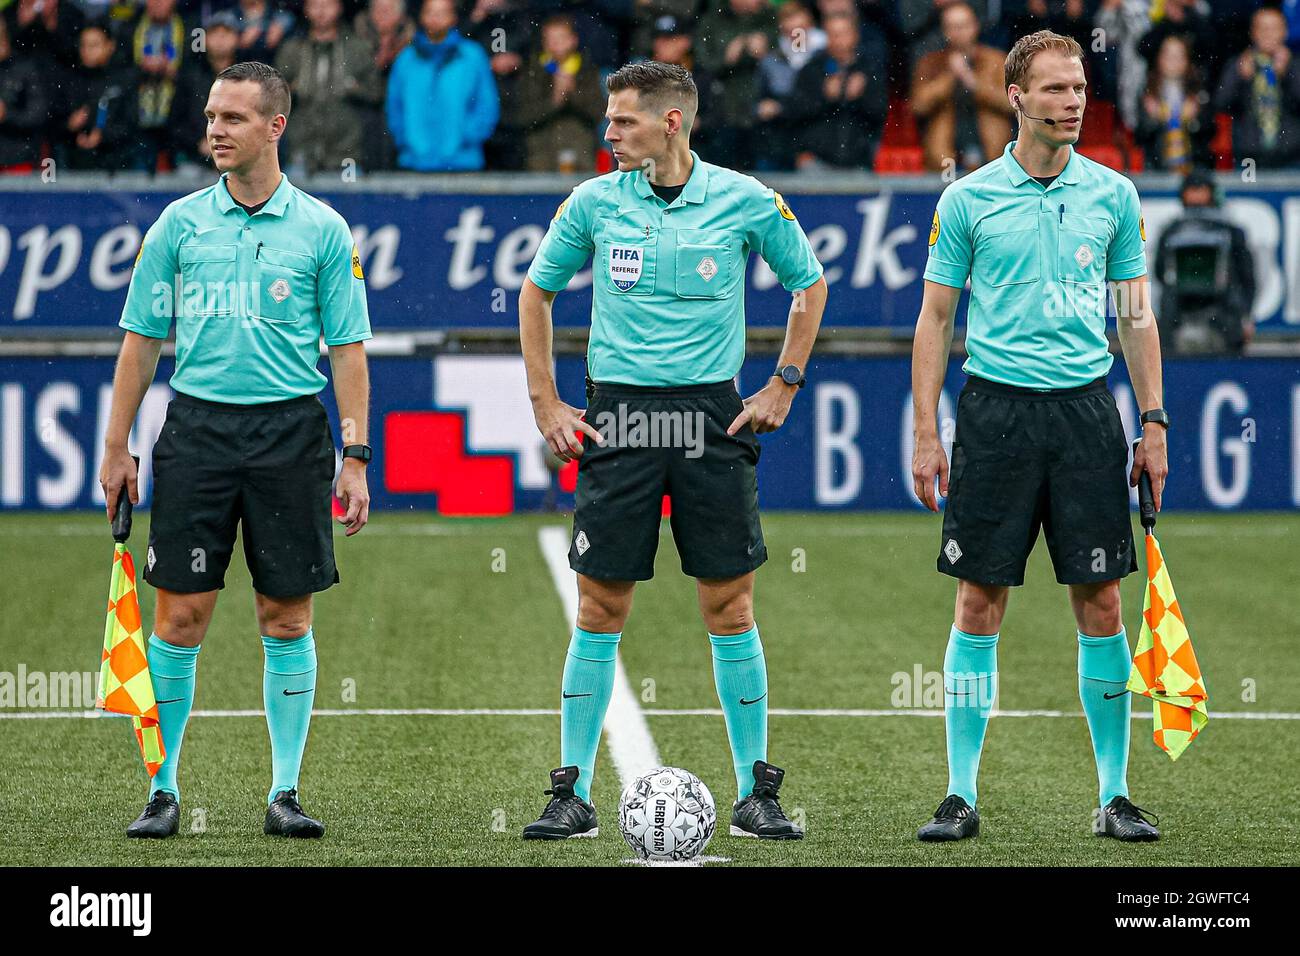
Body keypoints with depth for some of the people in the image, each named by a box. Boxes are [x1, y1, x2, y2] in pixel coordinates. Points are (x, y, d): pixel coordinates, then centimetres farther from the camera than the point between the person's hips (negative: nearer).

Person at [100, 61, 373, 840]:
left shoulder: (321, 230, 2)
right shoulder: (180, 224, 6)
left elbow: (348, 349, 3)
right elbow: (142, 339, 10)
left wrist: (355, 458, -4)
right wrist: (117, 446, 5)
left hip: (291, 428, -1)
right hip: (197, 425, 1)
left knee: (287, 617, 2)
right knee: (181, 615, -1)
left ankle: (286, 792, 9)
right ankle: (164, 787, 7)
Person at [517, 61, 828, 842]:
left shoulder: (746, 202, -2)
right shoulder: (594, 203, 1)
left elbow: (811, 285, 13)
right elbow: (536, 293, 15)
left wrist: (784, 386, 7)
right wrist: (546, 402, 8)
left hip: (712, 417, -1)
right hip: (617, 416, 1)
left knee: (730, 608, 0)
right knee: (601, 610, -1)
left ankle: (756, 794, 8)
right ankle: (574, 794, 6)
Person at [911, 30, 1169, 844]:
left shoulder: (1113, 195, 7)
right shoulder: (968, 199, 2)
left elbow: (1135, 317, 11)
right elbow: (936, 319, 5)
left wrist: (1154, 423, 4)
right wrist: (926, 435, -1)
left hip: (1086, 410, 1)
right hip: (995, 408, -1)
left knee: (1100, 602, 1)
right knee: (980, 603, 0)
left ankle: (1115, 797, 8)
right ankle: (962, 796, 6)